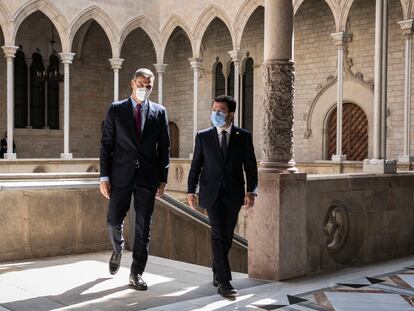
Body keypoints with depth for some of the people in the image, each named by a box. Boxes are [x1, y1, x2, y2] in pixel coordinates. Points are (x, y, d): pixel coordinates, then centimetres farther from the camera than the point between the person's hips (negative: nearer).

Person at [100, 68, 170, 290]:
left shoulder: (159, 112, 8)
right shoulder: (116, 109, 4)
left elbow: (164, 147, 8)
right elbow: (106, 145, 2)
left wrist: (163, 178, 2)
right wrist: (104, 176, -4)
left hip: (148, 177, 1)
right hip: (121, 175, 0)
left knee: (143, 227, 2)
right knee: (114, 221, 4)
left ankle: (136, 274, 12)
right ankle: (118, 251, 36)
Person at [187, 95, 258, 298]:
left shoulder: (243, 136, 3)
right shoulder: (203, 136, 4)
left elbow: (250, 166, 2)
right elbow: (195, 166, 6)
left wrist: (250, 191, -8)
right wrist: (191, 191, -1)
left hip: (233, 194, 2)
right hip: (211, 193, -1)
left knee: (226, 236, 10)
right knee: (219, 234, -12)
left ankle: (217, 271, 32)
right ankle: (224, 282, -10)